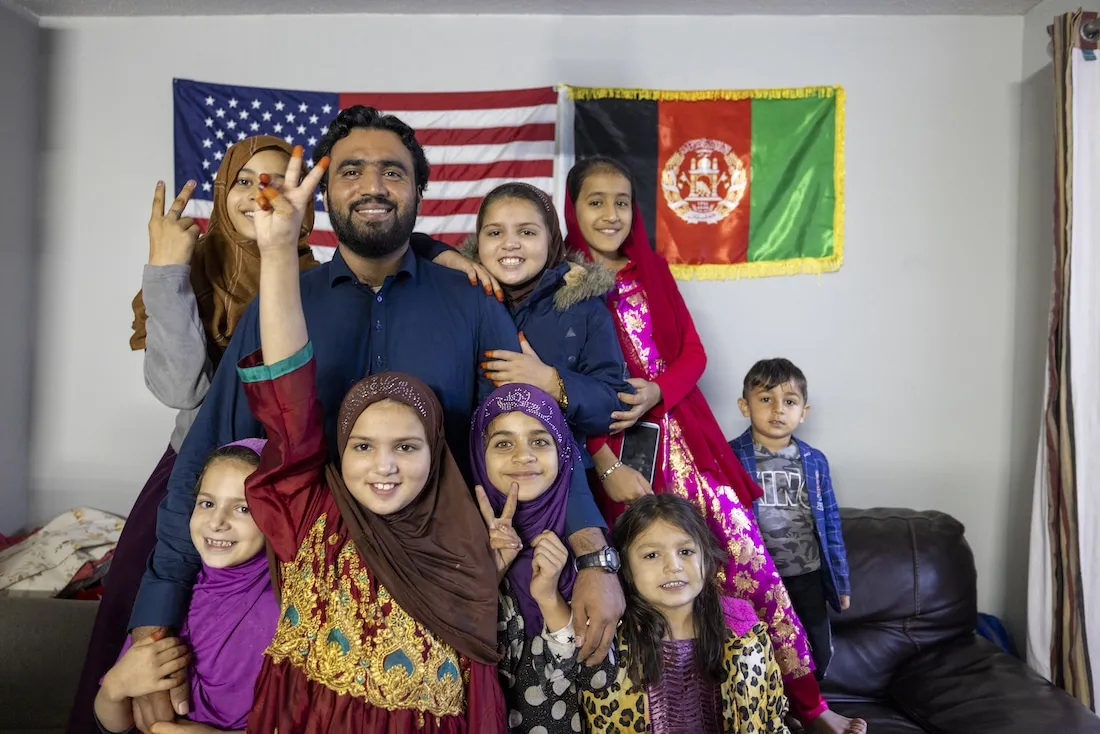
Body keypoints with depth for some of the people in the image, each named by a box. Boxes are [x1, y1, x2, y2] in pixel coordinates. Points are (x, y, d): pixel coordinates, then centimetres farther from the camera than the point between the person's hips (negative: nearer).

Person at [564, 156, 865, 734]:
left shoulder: (653, 270, 14)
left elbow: (693, 353, 9)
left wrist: (655, 393, -13)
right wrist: (606, 465, -15)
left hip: (682, 433, 4)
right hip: (614, 447, -3)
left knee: (749, 558, 0)